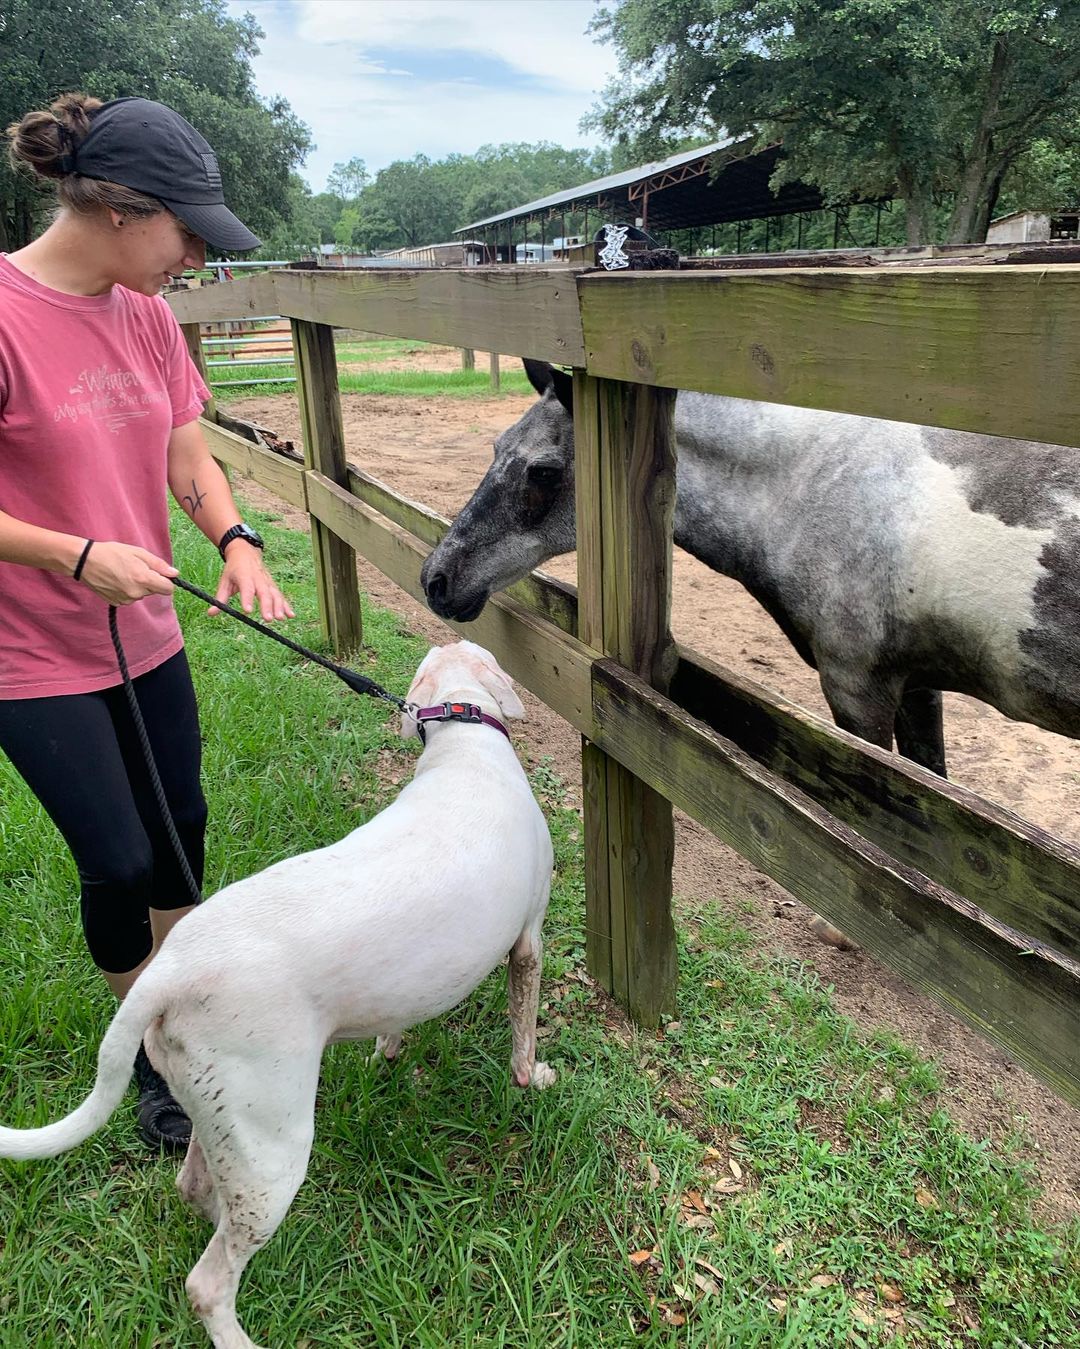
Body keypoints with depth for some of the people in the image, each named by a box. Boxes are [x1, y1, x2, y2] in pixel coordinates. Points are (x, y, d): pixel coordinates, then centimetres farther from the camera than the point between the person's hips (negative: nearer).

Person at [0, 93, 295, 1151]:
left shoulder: (147, 313, 1)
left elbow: (187, 459, 5)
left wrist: (236, 542, -12)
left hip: (146, 633, 7)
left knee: (179, 830, 17)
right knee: (118, 864, 2)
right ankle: (154, 1052, 29)